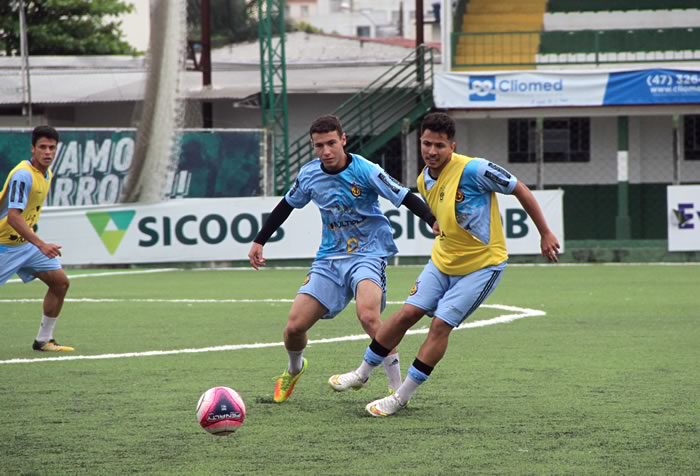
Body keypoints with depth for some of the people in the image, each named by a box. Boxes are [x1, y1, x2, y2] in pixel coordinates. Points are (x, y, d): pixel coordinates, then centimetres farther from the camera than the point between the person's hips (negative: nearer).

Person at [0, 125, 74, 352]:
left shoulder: (47, 173, 5)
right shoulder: (23, 175, -24)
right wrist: (41, 245, -36)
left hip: (26, 242, 9)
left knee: (60, 282, 3)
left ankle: (44, 340, 10)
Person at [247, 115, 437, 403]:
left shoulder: (366, 172, -15)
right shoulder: (309, 174, 0)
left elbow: (406, 199, -15)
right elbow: (287, 206, 18)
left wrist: (434, 222, -30)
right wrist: (259, 241, 20)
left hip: (368, 254, -5)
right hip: (329, 258, 5)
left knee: (367, 315, -33)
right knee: (294, 326, -3)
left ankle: (397, 388, -22)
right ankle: (294, 369, 34)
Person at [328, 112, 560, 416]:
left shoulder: (473, 170, -24)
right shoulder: (424, 180, -1)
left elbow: (520, 190, -14)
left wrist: (545, 234, -10)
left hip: (482, 265, -6)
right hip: (443, 261, 6)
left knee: (440, 324, -11)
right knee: (407, 313, 0)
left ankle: (401, 397, -1)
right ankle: (362, 373, 16)